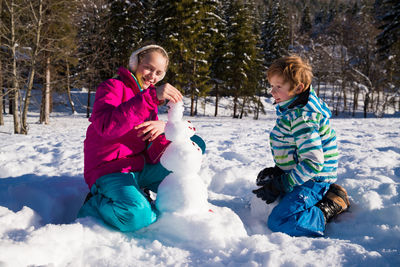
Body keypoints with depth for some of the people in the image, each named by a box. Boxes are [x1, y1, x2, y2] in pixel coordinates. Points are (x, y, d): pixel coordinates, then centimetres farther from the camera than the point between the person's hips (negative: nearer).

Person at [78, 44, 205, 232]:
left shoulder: (150, 96, 15)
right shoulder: (113, 87, -6)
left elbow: (154, 153, 4)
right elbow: (106, 125, -30)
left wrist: (163, 128, -20)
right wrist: (151, 97, -33)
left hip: (141, 168, 8)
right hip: (109, 169, -7)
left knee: (196, 145, 3)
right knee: (136, 216, -35)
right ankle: (95, 204, -4)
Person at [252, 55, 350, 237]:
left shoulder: (302, 117, -25)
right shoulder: (290, 109, 7)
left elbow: (313, 162, -29)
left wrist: (280, 186, -23)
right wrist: (278, 170, 7)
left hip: (313, 180, -10)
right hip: (300, 174, 10)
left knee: (278, 221, -22)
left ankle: (329, 209, -4)